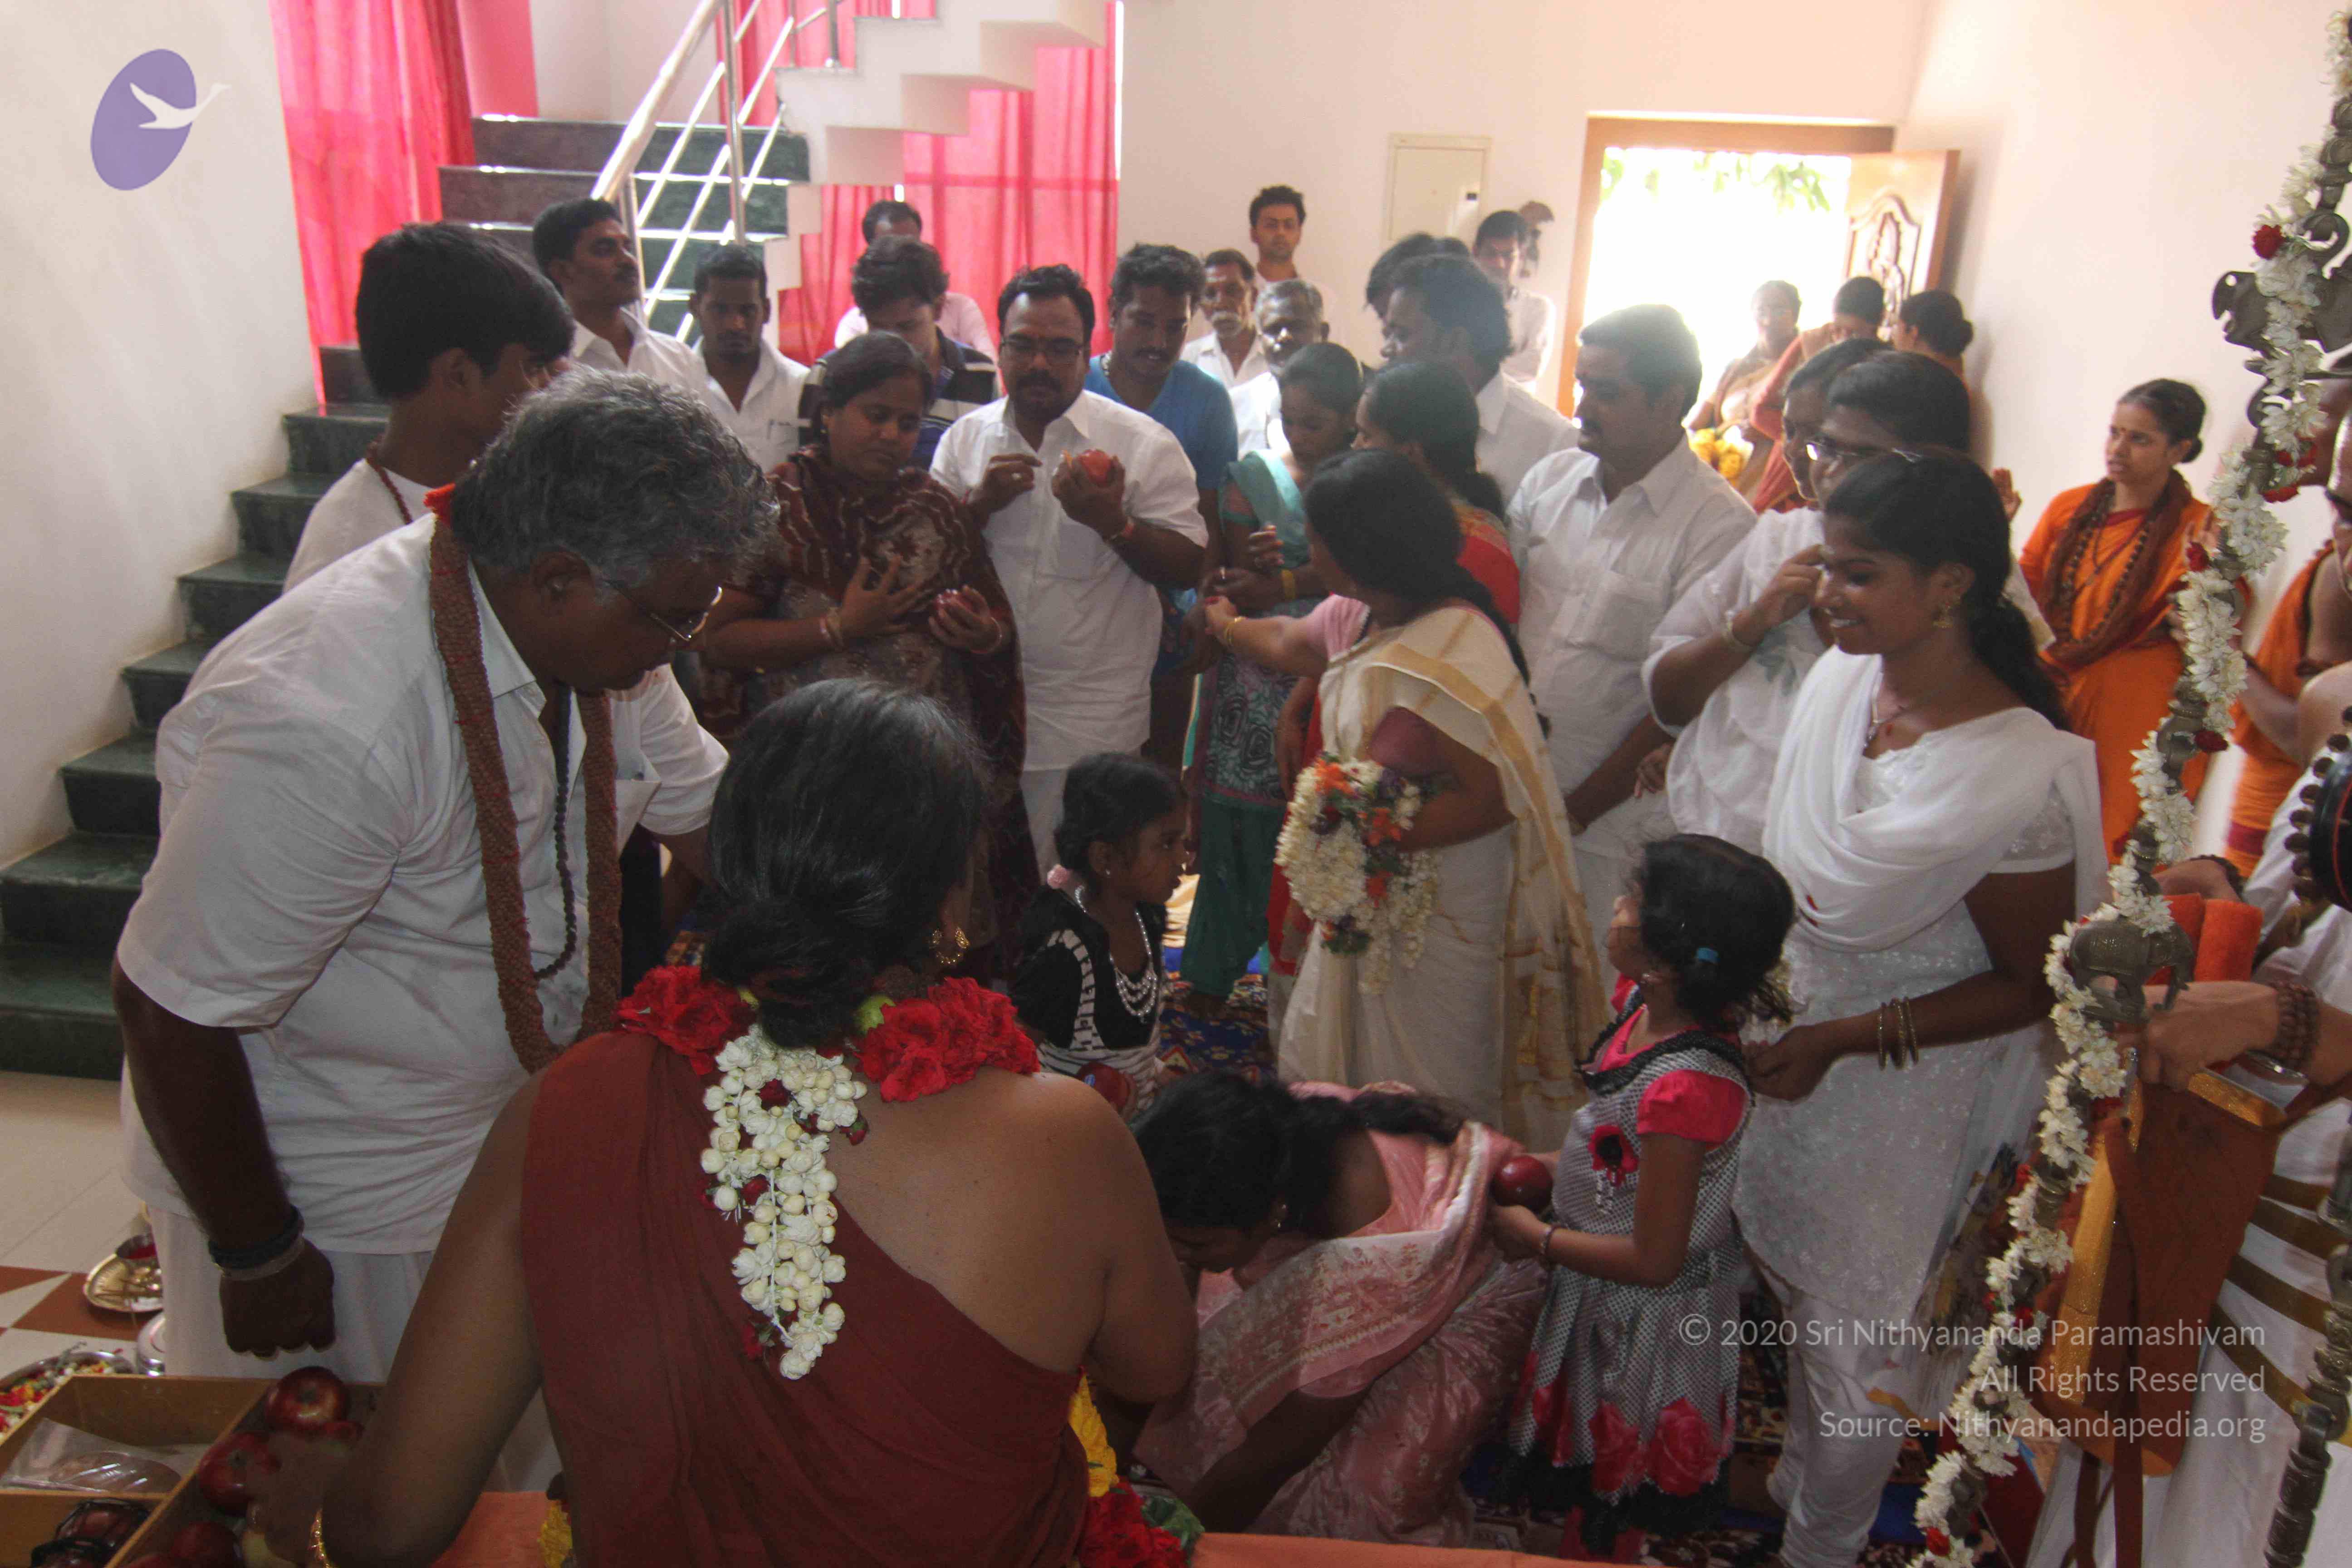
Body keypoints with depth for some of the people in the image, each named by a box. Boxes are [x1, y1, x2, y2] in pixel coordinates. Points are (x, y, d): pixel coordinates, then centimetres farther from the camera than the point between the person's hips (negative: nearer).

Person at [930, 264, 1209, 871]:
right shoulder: (964, 438, 6)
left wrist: (1111, 522, -23)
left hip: (1092, 722, -3)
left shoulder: (1143, 444, -5)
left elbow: (1188, 568, -7)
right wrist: (980, 504, -13)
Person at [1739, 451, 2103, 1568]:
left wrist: (1841, 1041, -20)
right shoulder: (1841, 677, -11)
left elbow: (2031, 986, -17)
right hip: (1792, 1053, 6)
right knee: (1794, 1289, 28)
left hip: (1898, 1104, -6)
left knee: (1856, 1339, 16)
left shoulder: (2019, 776, -30)